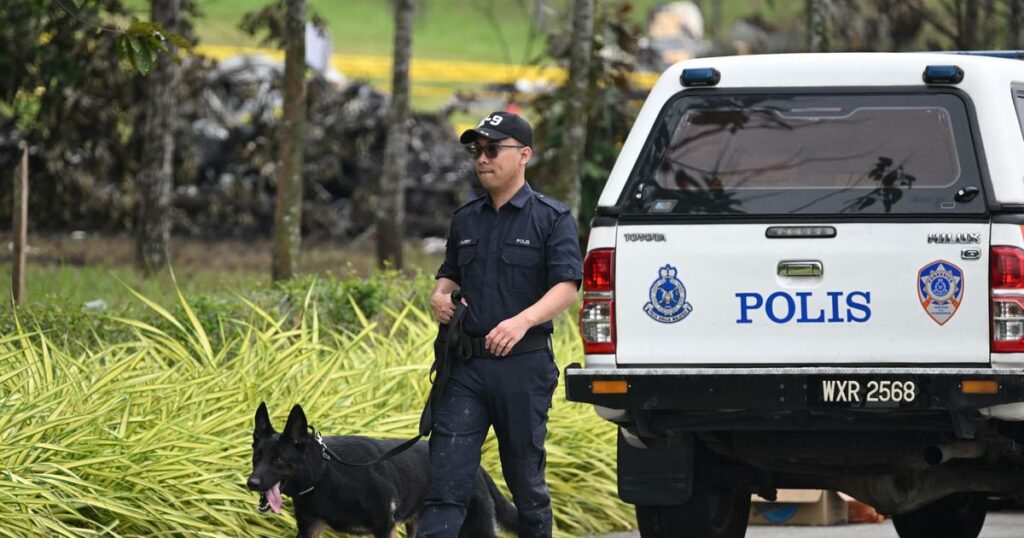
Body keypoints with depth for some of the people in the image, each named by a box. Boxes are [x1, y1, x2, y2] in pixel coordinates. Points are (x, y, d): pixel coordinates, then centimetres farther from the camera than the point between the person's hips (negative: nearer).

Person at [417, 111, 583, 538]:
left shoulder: (552, 219, -2)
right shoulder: (466, 219, 15)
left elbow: (566, 288, -11)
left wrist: (522, 321, -28)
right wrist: (439, 297, 3)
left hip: (524, 365, -4)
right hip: (465, 366, 4)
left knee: (526, 482, 8)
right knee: (446, 480, -8)